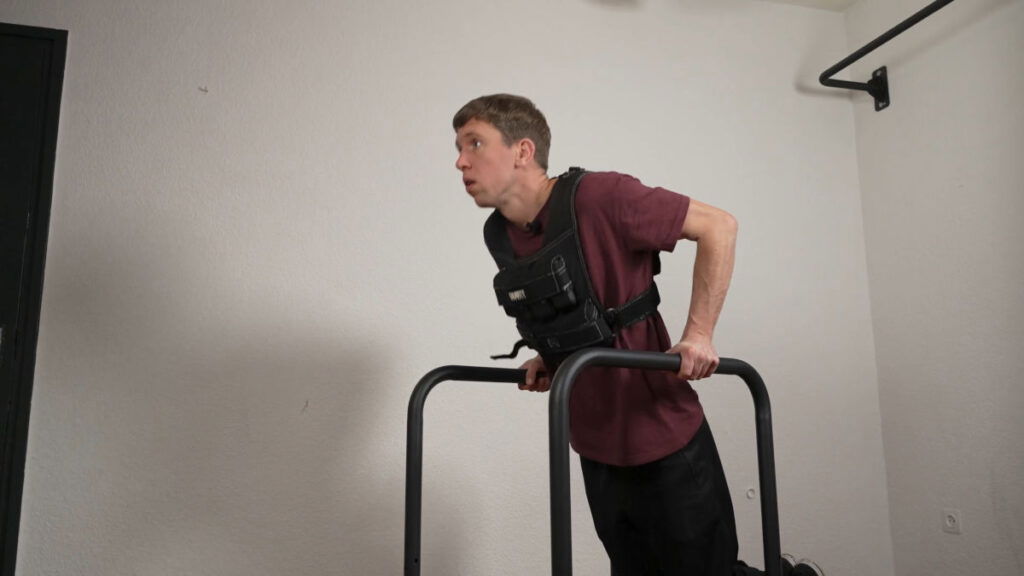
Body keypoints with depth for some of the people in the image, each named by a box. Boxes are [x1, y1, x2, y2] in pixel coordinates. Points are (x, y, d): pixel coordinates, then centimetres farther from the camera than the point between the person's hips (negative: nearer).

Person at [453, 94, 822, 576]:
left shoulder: (599, 196, -20)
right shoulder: (499, 235, 1)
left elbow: (717, 226, -14)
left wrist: (698, 334, -20)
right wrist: (549, 358, 3)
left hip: (666, 443, -7)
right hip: (596, 451, 7)